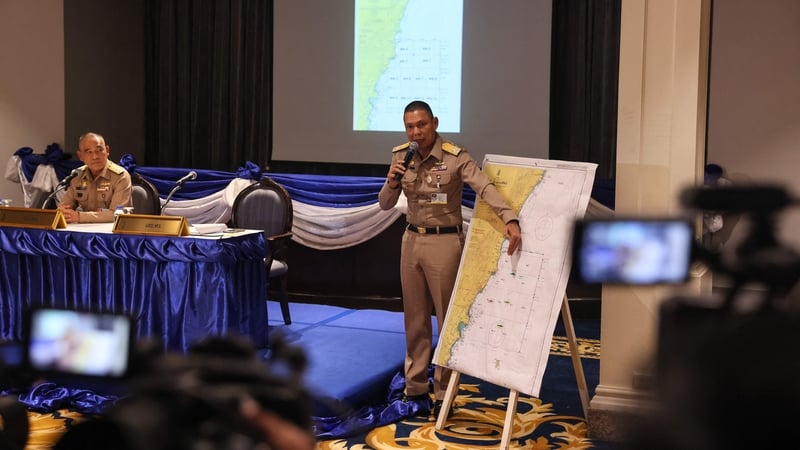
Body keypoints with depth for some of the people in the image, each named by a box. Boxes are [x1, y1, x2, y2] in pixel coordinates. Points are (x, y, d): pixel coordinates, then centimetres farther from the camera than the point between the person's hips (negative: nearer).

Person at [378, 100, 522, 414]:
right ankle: (415, 386, 24)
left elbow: (485, 187, -30)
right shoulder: (401, 155, 1)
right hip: (412, 239, 5)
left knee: (448, 318, 2)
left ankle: (443, 393, 10)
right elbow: (385, 205, 4)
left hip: (445, 242, -5)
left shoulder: (455, 157, -15)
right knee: (414, 317, 12)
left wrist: (510, 219, -46)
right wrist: (392, 183, -18)